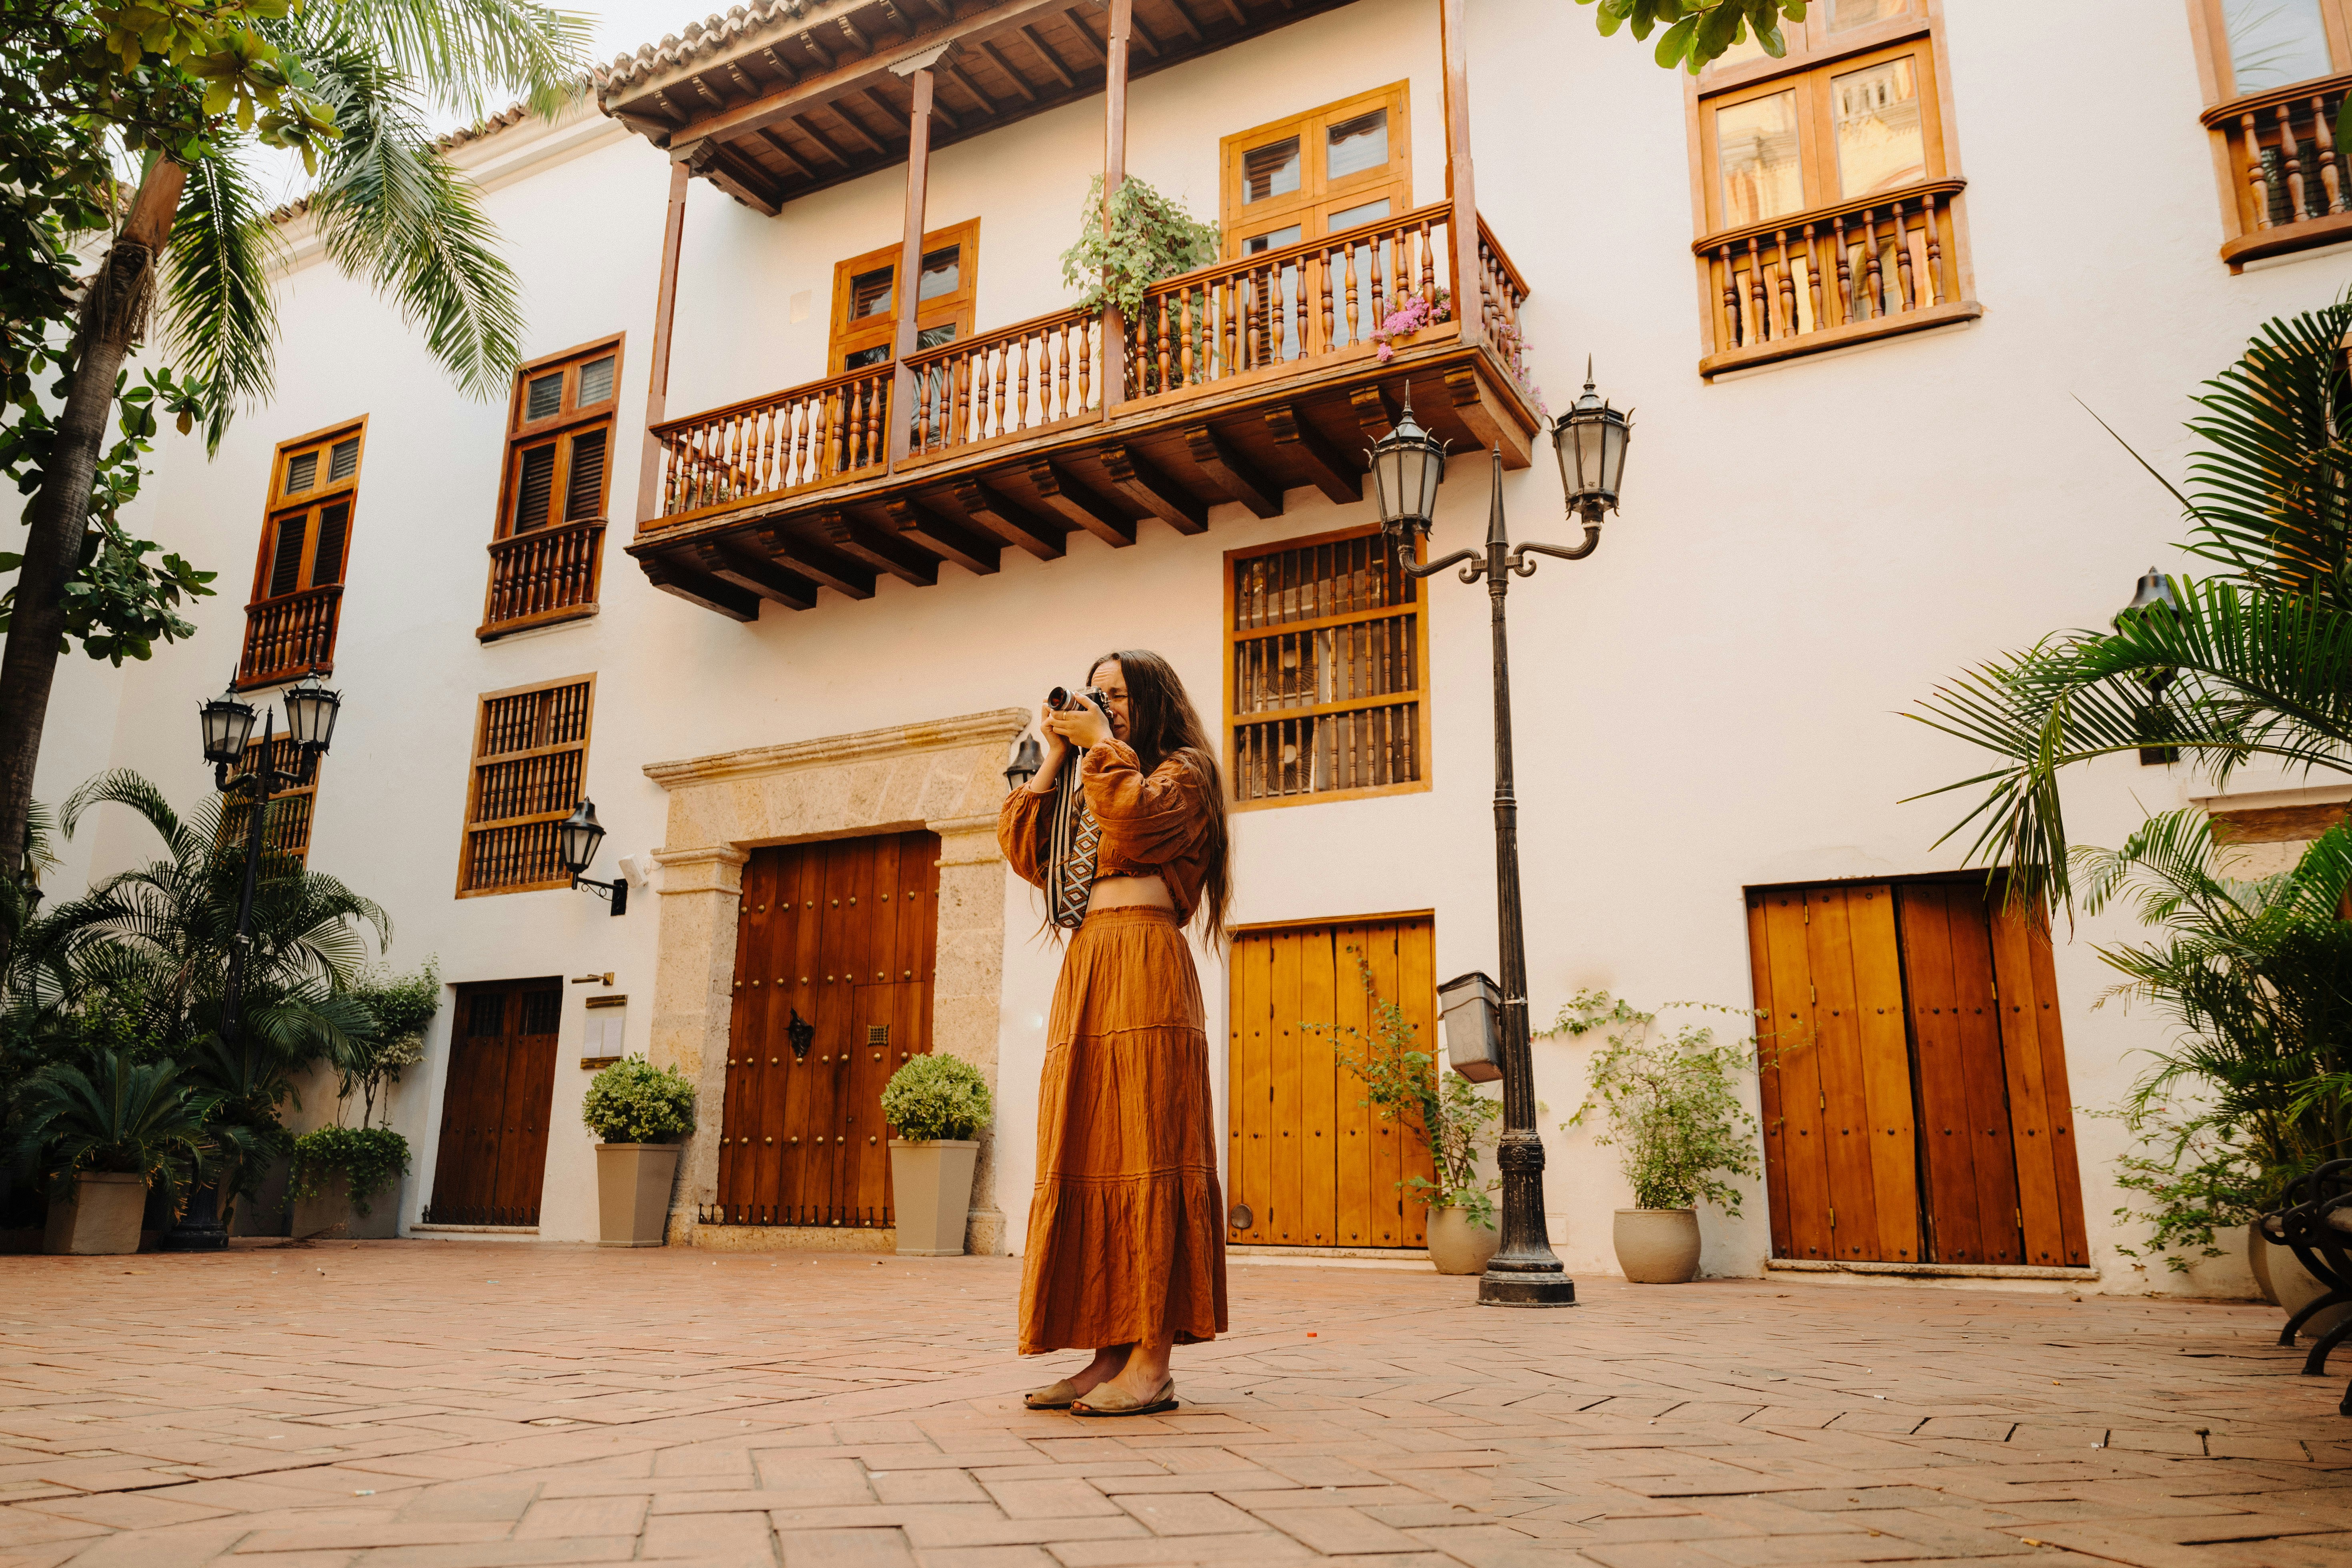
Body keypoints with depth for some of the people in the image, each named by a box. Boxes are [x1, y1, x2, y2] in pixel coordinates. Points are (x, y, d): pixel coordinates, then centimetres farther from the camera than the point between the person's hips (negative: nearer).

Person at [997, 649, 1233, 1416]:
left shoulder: (1182, 771, 8)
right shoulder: (1093, 789, 30)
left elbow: (1136, 821, -13)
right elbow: (1031, 856, 17)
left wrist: (1103, 747, 0)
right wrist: (1054, 762, 15)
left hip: (1143, 965, -8)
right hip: (1085, 968, 8)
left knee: (1142, 1149, -12)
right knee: (1085, 1149, 1)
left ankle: (1153, 1362, -12)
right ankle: (1111, 1351, 2)